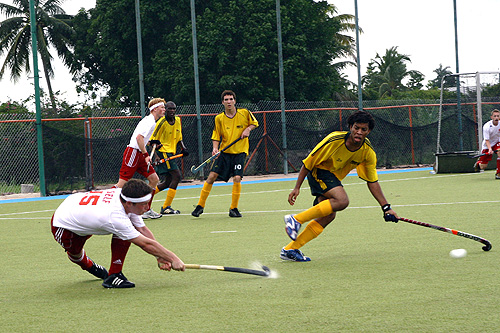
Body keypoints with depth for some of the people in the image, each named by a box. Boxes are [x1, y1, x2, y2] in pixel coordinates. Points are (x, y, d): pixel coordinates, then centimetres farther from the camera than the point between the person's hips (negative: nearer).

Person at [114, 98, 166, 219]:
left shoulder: (152, 122, 18)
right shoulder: (149, 121, -14)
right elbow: (139, 137, -26)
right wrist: (146, 155, -24)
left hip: (140, 154, 10)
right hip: (133, 153, -10)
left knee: (154, 179, 3)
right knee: (122, 184, -10)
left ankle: (146, 210, 6)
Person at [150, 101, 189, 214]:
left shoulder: (178, 120, 11)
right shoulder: (162, 122, -12)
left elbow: (178, 137, 22)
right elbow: (153, 140, -11)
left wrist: (183, 148, 5)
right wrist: (156, 156, -19)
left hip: (171, 153, 9)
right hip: (163, 152, -9)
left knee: (168, 182, 8)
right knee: (176, 176, -16)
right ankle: (166, 207, -14)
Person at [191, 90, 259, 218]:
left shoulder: (244, 113, -3)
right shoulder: (219, 118, -1)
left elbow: (254, 123, 13)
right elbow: (216, 136, 4)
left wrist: (248, 129, -7)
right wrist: (215, 148, -14)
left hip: (240, 152, -1)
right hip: (224, 152, 1)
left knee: (237, 178, -16)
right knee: (212, 176, -6)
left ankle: (233, 208, 1)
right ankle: (200, 205, 6)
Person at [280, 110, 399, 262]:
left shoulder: (368, 152, -12)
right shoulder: (334, 141, -27)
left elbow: (372, 181, -2)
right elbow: (308, 163, -16)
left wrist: (386, 207, -6)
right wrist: (297, 188, -15)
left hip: (334, 178, 7)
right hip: (318, 171, -7)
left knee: (328, 216, -5)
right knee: (342, 200, -30)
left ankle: (290, 249, 2)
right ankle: (296, 219, -24)